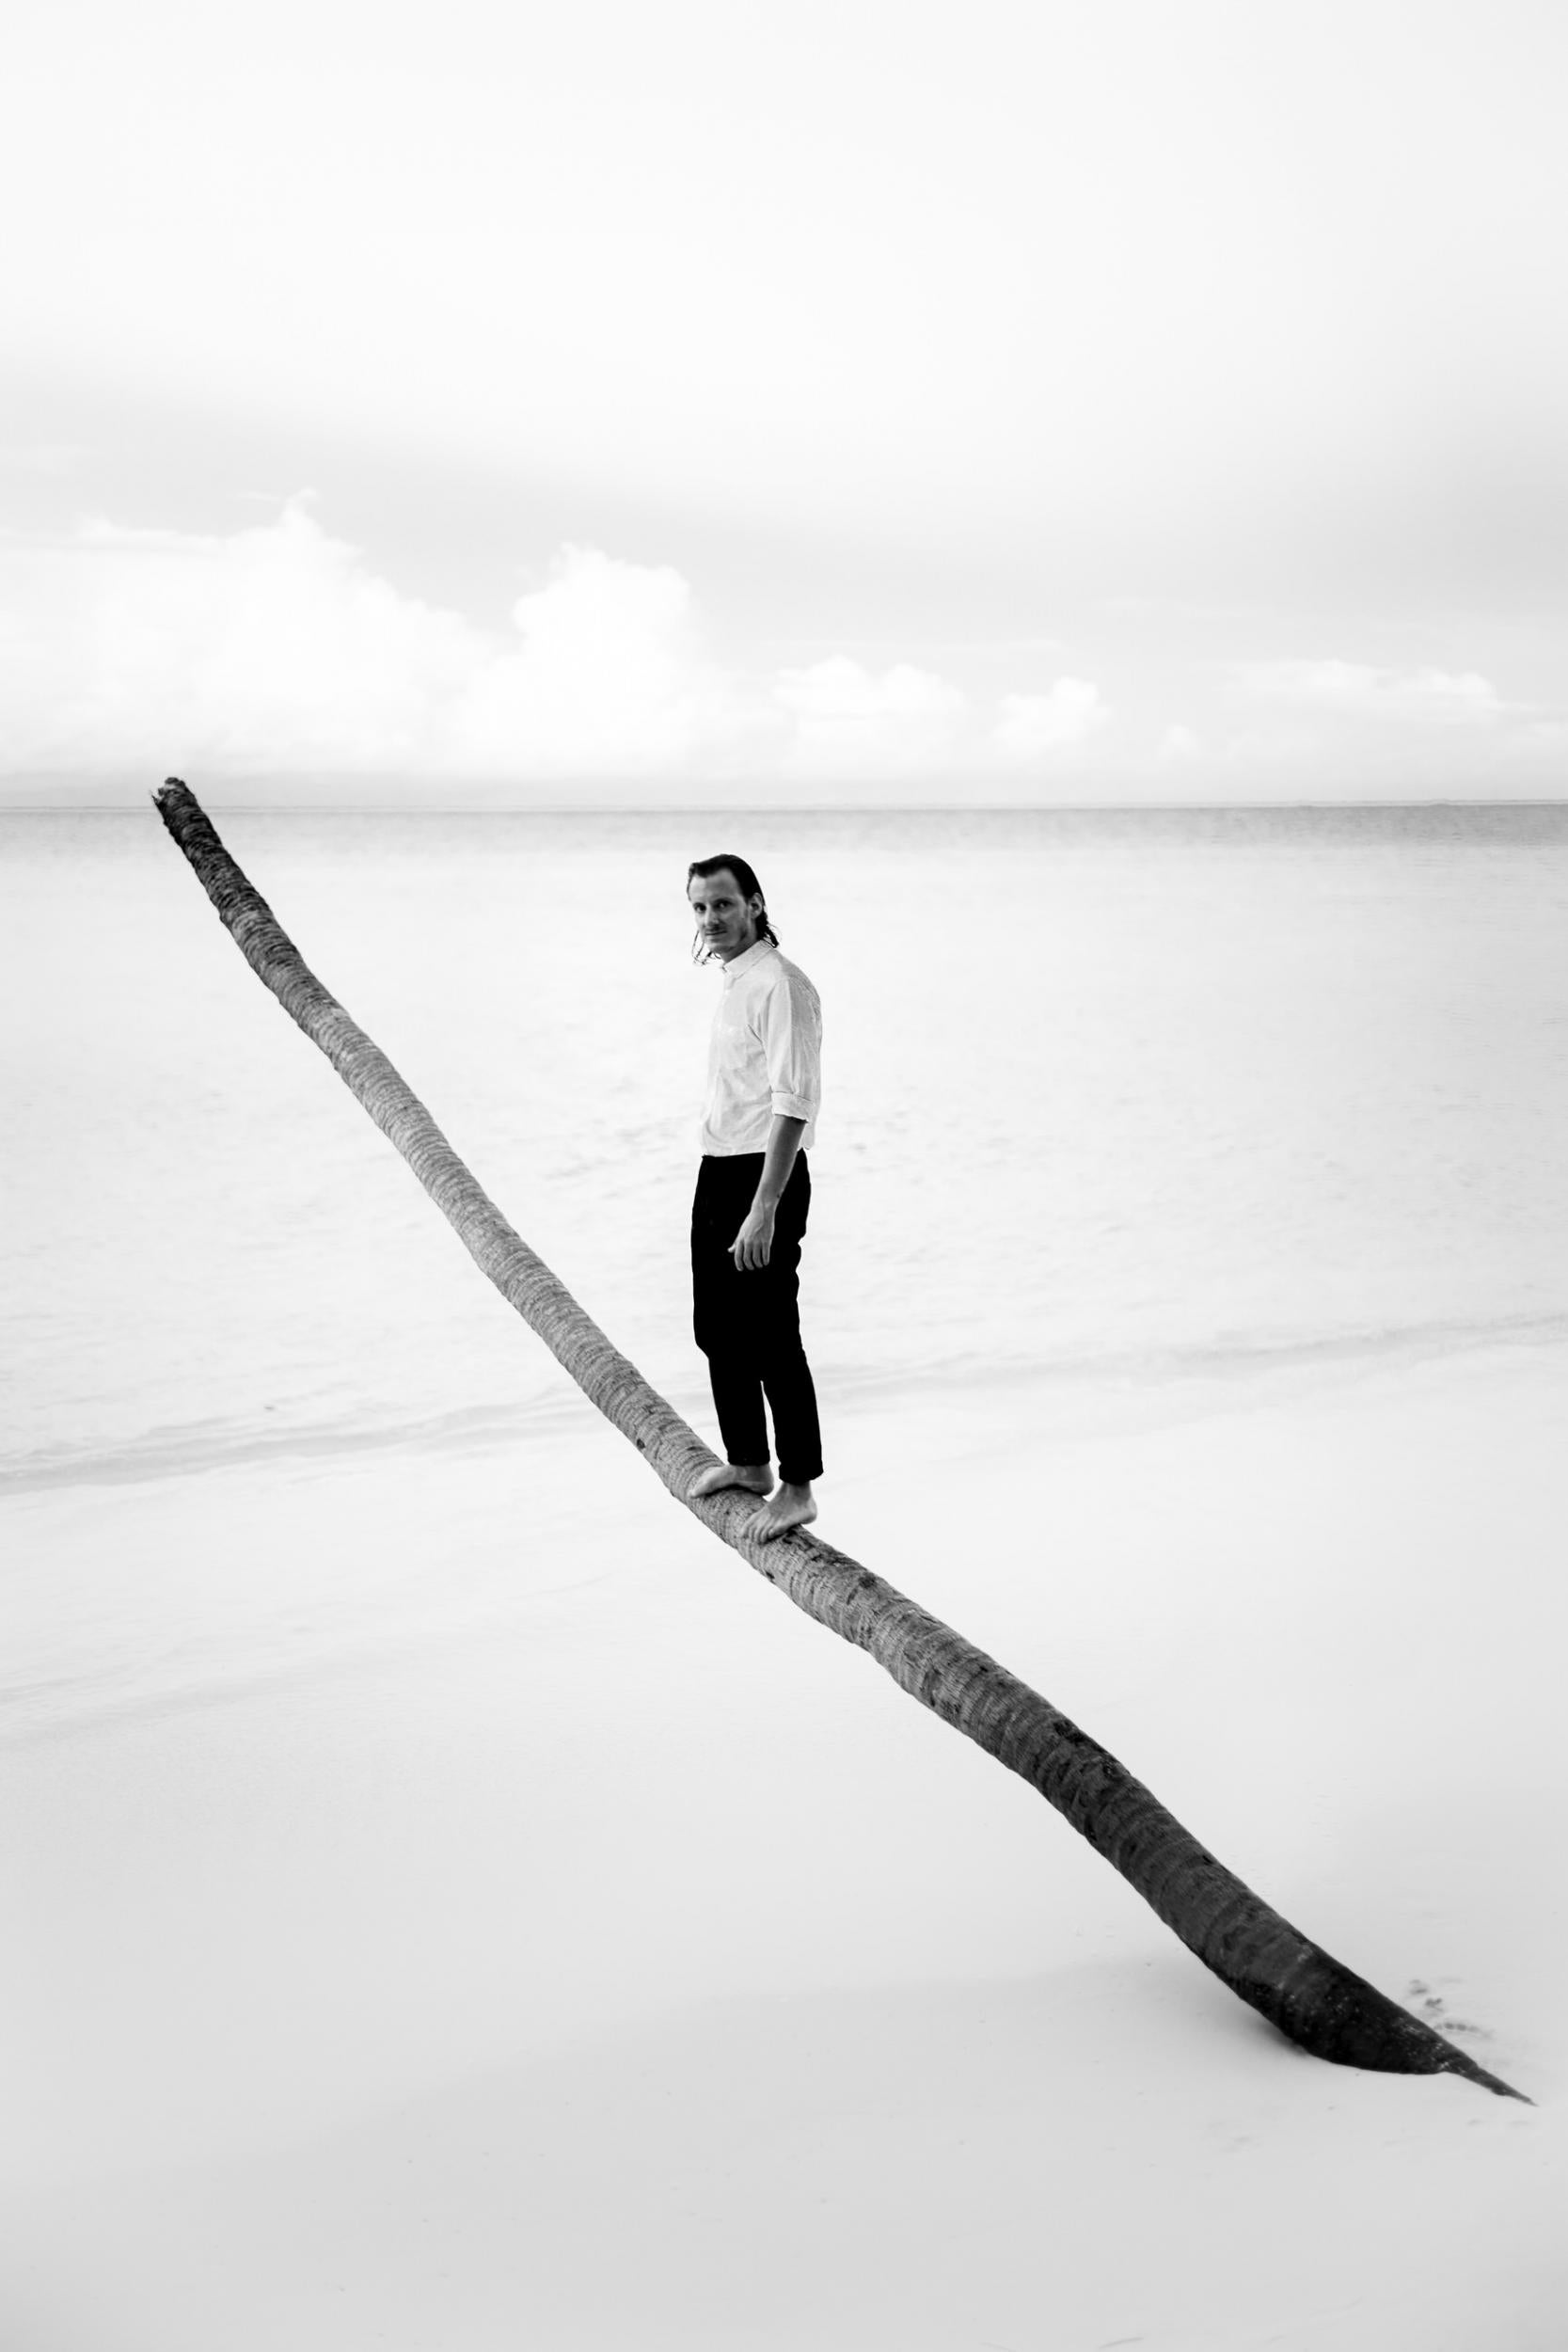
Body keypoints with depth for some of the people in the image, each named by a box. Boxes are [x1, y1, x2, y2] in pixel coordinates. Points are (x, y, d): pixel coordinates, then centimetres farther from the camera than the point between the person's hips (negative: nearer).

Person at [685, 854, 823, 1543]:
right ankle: (747, 1462, 33)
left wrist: (764, 1210, -27)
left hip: (764, 1175, -10)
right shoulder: (731, 979, 12)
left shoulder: (780, 985, -19)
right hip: (717, 1173, 10)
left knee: (771, 1338, -3)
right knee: (717, 1331, 18)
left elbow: (793, 1104, -24)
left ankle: (797, 1489, 8)